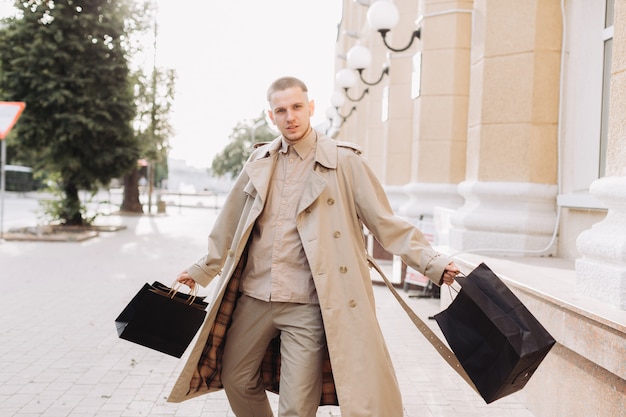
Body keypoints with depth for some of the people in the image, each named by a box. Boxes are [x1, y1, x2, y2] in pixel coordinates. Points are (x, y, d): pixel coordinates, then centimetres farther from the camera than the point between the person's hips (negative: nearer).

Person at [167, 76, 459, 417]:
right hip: (252, 297, 5)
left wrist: (433, 263, -12)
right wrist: (202, 270, 23)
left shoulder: (343, 161, -4)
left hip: (307, 305, -4)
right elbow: (231, 224, 18)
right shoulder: (260, 161, 8)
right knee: (237, 380, 17)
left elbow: (385, 222, -4)